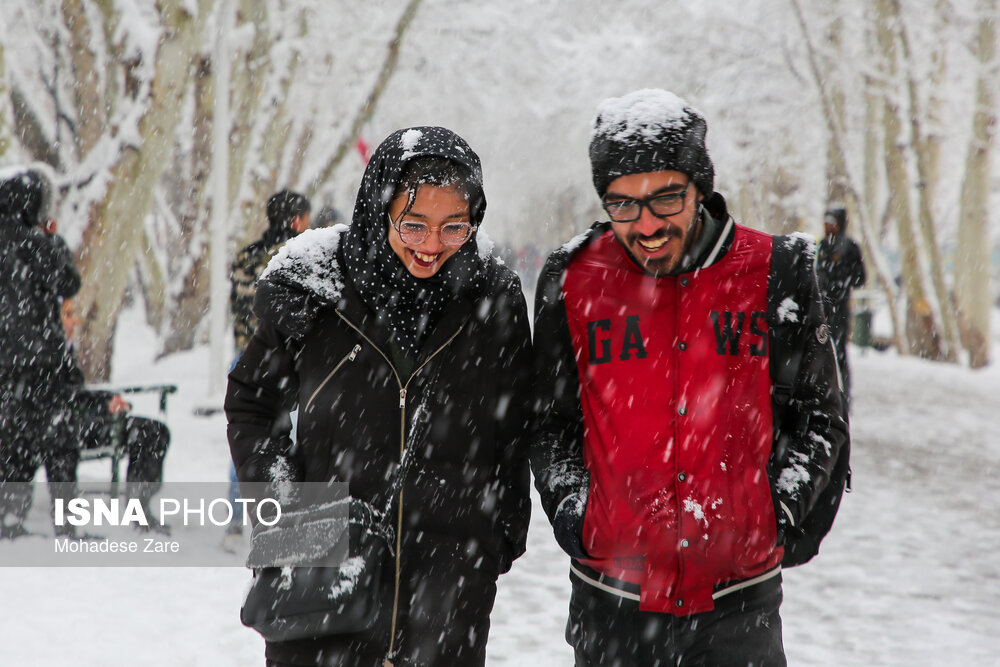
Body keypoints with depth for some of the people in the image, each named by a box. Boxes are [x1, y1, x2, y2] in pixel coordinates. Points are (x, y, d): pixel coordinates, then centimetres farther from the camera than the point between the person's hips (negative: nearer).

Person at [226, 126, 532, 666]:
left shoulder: (495, 298, 0)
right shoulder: (311, 289, -5)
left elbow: (514, 433, 12)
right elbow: (249, 403, 8)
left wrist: (506, 535, 13)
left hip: (452, 579, 1)